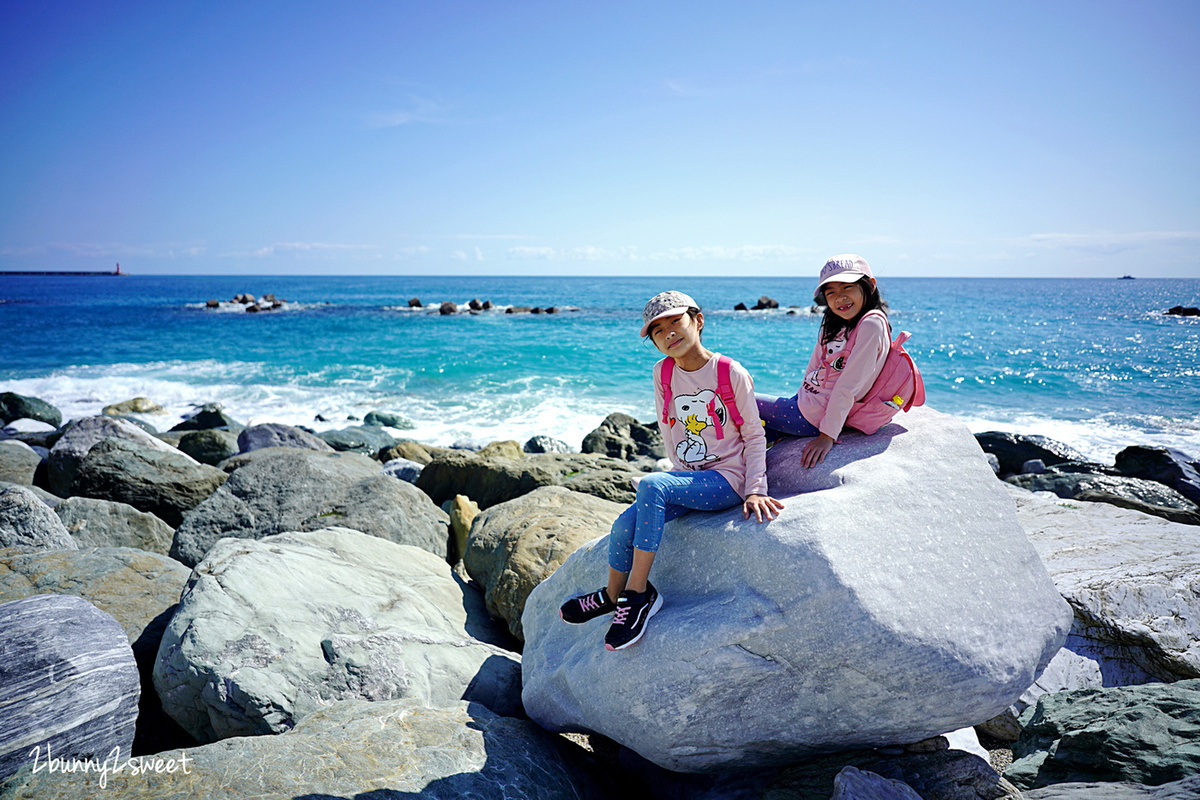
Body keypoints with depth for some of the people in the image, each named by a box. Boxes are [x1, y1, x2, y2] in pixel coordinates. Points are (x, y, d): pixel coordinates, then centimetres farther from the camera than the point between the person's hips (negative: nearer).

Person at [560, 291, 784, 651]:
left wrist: (755, 490, -12)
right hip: (688, 479, 5)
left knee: (650, 485, -31)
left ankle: (637, 594, -19)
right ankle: (612, 596, 15)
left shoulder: (732, 374, -10)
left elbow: (754, 437, -4)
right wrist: (684, 475, 6)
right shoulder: (663, 373, 3)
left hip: (727, 481, -5)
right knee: (624, 525, -15)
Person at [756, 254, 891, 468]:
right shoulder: (834, 324, 9)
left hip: (811, 417, -8)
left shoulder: (871, 324, -19)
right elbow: (814, 368, 10)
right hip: (803, 402, 9)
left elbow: (848, 386, -23)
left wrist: (828, 436, -24)